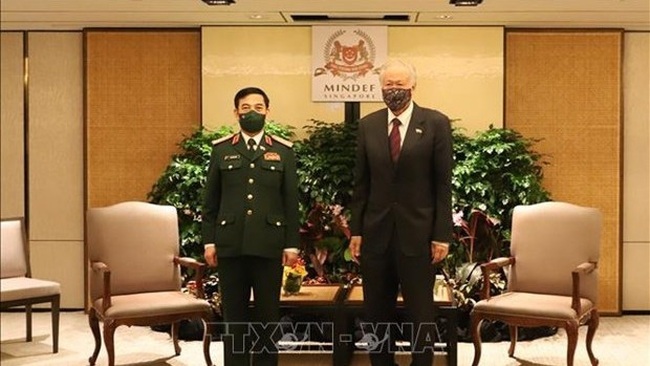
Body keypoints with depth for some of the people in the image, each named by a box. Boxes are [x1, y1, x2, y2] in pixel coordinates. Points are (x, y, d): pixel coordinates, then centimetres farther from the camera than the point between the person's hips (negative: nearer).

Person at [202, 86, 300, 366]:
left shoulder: (283, 150, 6)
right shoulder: (221, 149, 7)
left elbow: (291, 201, 4)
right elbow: (210, 200, 7)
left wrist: (292, 244, 0)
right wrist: (209, 241, 2)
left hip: (269, 245, 0)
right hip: (231, 245, 1)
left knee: (268, 313, 6)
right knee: (234, 314, 7)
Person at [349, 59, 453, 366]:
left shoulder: (436, 123, -2)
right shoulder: (367, 125, 7)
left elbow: (443, 183, -4)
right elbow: (361, 183, 8)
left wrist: (442, 234, -7)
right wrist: (356, 230, 4)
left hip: (417, 233, -3)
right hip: (376, 233, 3)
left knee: (420, 313, 6)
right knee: (377, 314, 11)